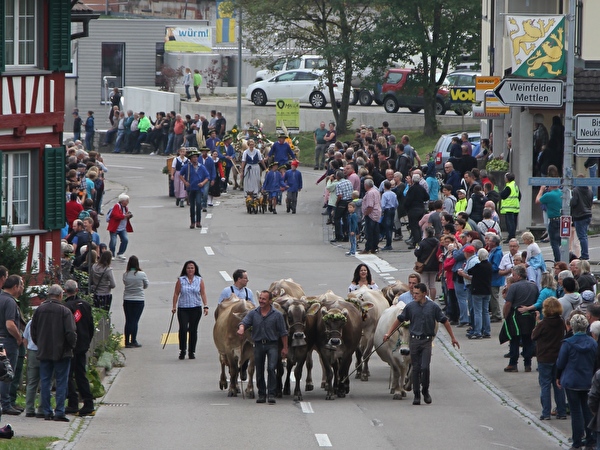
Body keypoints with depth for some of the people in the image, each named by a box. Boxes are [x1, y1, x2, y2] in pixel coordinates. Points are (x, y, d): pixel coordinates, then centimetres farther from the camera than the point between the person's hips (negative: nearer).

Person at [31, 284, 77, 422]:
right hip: (61, 352, -4)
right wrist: (71, 345, 3)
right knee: (61, 382, 1)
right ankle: (59, 412, -5)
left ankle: (47, 412, 8)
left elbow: (33, 331, 9)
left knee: (45, 382, 9)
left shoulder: (39, 310, 2)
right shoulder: (64, 311, -11)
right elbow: (71, 332, -15)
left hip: (44, 352, 4)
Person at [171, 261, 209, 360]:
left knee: (193, 330, 4)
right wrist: (174, 306, 0)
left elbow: (203, 294, 3)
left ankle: (192, 352, 12)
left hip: (196, 308, 1)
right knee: (183, 329, -12)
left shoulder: (199, 280, 6)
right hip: (183, 309, -1)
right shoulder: (180, 280, 3)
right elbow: (176, 294, 5)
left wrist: (205, 306, -6)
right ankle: (182, 351, 0)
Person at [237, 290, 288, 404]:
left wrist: (285, 348, -1)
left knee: (271, 368, -17)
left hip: (272, 344, -3)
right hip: (258, 344, 3)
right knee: (259, 370, 7)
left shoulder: (277, 315, 0)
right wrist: (241, 329, -31)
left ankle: (271, 394, -14)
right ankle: (261, 394, 18)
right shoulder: (253, 313, 7)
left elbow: (283, 332, 2)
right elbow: (244, 322, -7)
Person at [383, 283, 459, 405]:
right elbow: (399, 320, 12)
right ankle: (416, 395, 10)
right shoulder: (410, 307, 3)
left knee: (425, 367, -11)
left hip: (427, 341, -2)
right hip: (414, 340, 2)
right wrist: (388, 333, 9)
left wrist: (453, 337, 12)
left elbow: (444, 321, 8)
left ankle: (425, 391, 10)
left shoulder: (433, 307, 0)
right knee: (416, 368, 2)